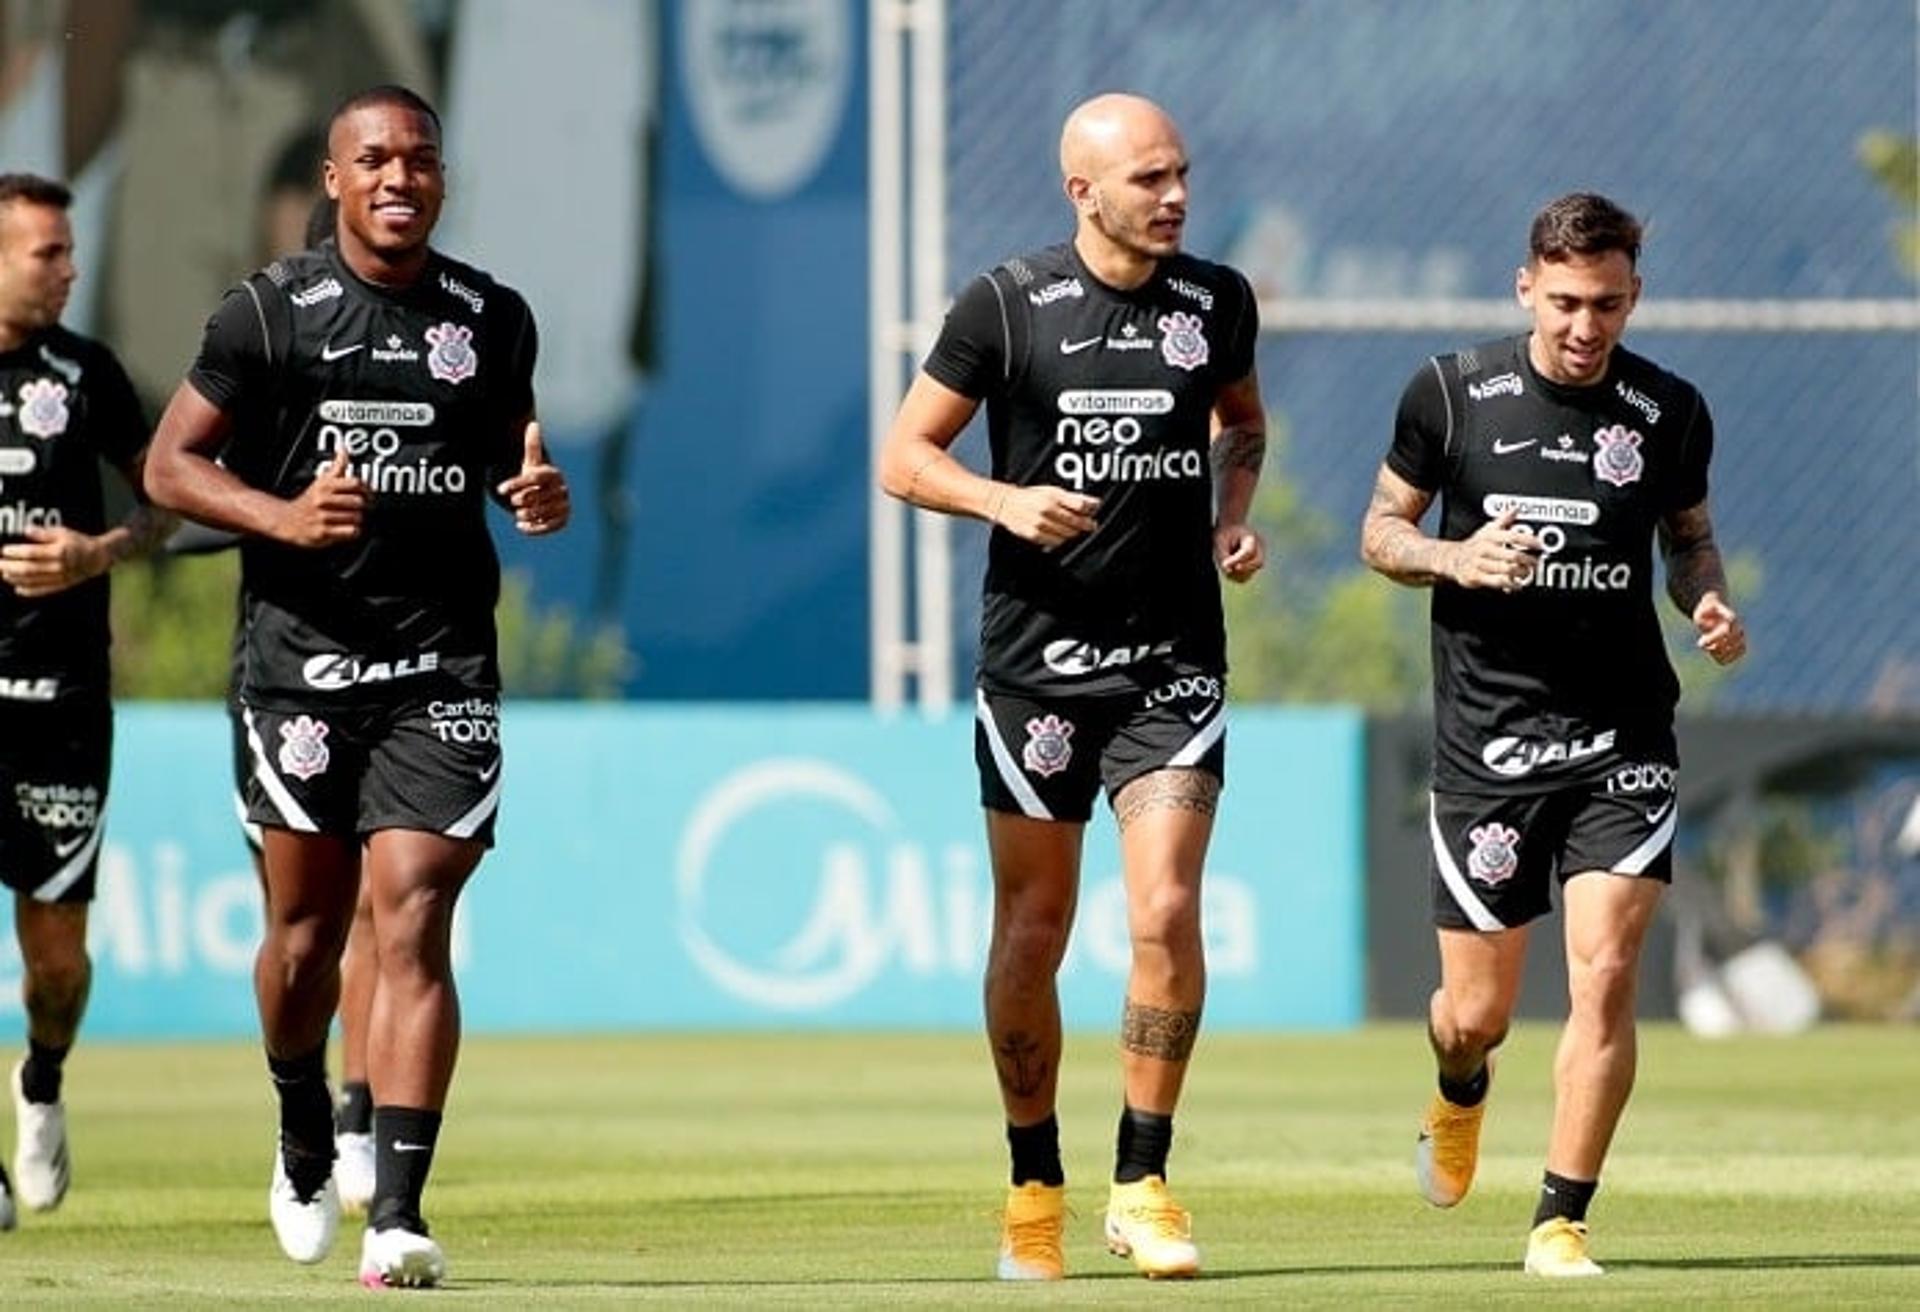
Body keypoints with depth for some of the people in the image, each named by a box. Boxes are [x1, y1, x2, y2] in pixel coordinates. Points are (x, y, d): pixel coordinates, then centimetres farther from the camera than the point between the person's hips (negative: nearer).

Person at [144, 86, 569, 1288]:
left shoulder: (494, 320, 9)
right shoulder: (270, 313, 1)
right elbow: (170, 465, 1)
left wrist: (541, 493, 0)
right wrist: (279, 516, -16)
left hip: (443, 666, 1)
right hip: (303, 654, -1)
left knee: (412, 925, -11)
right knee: (308, 924, 8)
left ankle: (399, 1210, -16)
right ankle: (305, 1135, 36)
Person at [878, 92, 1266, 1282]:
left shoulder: (1217, 301, 4)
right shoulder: (1006, 308, -6)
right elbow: (904, 456, -1)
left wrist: (1236, 510, 6)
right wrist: (1007, 500, -17)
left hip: (1175, 662, 1)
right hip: (1036, 660, -1)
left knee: (1167, 915, -12)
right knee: (1033, 929, 5)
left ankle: (1142, 1184, -1)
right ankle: (1035, 1188, 19)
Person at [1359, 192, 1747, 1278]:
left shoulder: (1671, 413, 0)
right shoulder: (1451, 395, -4)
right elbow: (1382, 530, 6)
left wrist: (1714, 605, -4)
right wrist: (1456, 557, -15)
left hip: (1624, 737, 1)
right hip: (1487, 737, 0)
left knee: (1605, 976, -13)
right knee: (1478, 1009, 6)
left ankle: (1562, 1222, -2)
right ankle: (1461, 1095, 44)